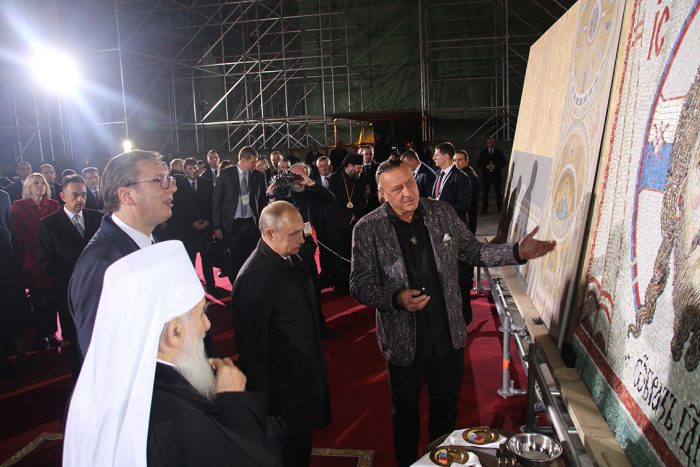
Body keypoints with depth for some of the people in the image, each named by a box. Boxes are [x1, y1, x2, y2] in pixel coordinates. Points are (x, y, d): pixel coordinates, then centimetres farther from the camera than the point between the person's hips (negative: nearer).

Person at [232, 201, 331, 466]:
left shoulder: (292, 260, -1)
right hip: (282, 394, -8)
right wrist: (265, 402, -17)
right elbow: (252, 347, -24)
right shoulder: (253, 279, -28)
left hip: (307, 382, 8)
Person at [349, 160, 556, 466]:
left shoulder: (442, 213, -4)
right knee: (406, 410, 19)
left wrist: (518, 252, -8)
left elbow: (473, 251, 6)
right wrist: (396, 299, -29)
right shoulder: (367, 230, -13)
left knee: (446, 406, 22)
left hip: (449, 335, 3)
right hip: (404, 340, -3)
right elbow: (359, 284, -11)